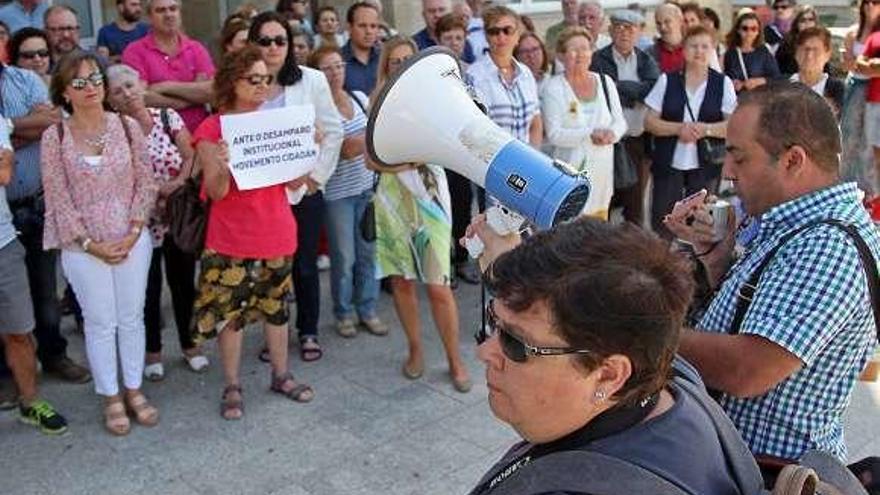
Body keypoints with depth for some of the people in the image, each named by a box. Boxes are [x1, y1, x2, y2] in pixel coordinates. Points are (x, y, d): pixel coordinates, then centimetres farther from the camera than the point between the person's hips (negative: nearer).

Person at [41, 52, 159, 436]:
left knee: (132, 317, 10)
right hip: (83, 246, -2)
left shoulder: (127, 126, -2)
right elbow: (58, 199, -6)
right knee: (101, 322, 7)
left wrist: (132, 233, -9)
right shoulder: (54, 137, -6)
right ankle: (111, 398, 21)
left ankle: (134, 390, 26)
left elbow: (146, 183, 0)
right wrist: (91, 243, -11)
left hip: (132, 239, 2)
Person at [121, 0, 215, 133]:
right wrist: (194, 97, -5)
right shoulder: (135, 51, 2)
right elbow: (141, 97, -10)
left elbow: (210, 90, -3)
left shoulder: (196, 49, 10)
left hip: (198, 132, 2)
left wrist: (166, 86, -9)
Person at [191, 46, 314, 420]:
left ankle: (281, 375, 28)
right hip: (232, 239, -4)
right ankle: (232, 387, 17)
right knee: (230, 311, 4)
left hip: (277, 233, 4)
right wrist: (221, 165, -32)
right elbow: (216, 192, -11)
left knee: (276, 305, 13)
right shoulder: (212, 129, -7)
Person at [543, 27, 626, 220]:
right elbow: (554, 134, -12)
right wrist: (589, 135, -22)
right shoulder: (553, 88, -5)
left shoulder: (605, 82, 11)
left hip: (603, 169, 5)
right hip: (572, 168, -5)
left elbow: (620, 121, 11)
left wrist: (612, 133, -13)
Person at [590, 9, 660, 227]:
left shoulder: (646, 61, 10)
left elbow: (655, 88, -8)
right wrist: (637, 93, -11)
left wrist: (621, 87, -12)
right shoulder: (598, 60, -1)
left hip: (640, 141, 3)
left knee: (636, 200, 11)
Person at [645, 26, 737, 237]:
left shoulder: (723, 83, 4)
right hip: (668, 164, 0)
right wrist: (679, 128, -15)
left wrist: (705, 129, -18)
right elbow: (649, 122, 0)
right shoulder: (667, 80, 4)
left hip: (705, 166, 0)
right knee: (662, 222, 0)